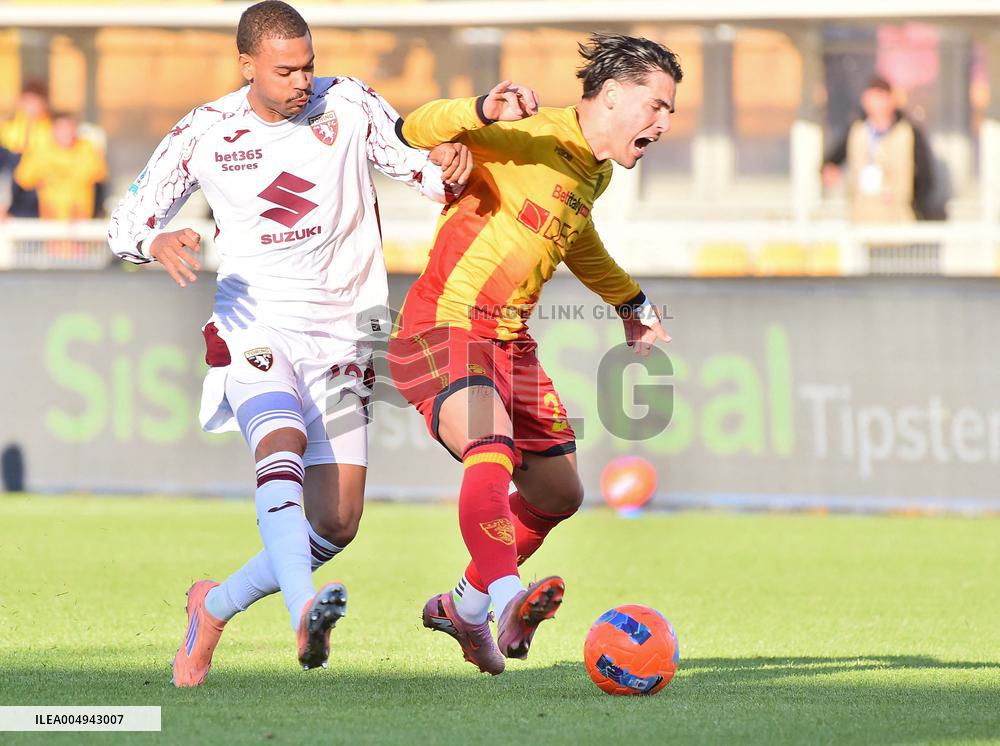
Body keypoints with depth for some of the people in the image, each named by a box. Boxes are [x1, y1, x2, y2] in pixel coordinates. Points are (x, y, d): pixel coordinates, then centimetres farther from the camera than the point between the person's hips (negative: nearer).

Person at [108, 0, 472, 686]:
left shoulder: (350, 106, 1)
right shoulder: (205, 133, 1)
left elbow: (426, 174, 4)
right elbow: (125, 224, 6)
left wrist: (447, 168, -21)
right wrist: (157, 243, -18)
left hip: (341, 340, 3)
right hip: (257, 329, -2)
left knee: (337, 524, -3)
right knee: (283, 444, -33)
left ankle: (216, 606, 20)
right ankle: (305, 613, -54)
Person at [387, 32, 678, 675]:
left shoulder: (595, 173, 14)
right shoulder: (530, 134, -13)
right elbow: (415, 132, -22)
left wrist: (632, 302, 47)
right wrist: (482, 112, -41)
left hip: (511, 343, 9)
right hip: (444, 329, -9)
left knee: (559, 496, 15)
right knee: (492, 448, -35)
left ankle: (464, 607, 35)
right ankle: (507, 600, -51)